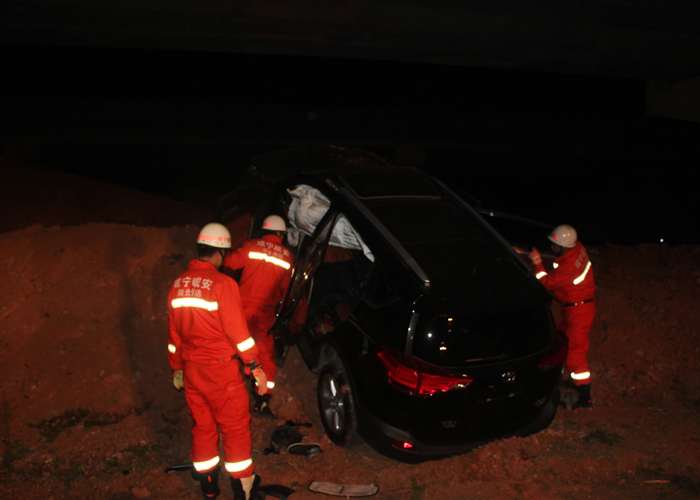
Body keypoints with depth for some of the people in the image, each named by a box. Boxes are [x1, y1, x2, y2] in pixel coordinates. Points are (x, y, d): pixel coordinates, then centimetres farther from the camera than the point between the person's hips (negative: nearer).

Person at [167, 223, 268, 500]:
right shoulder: (223, 284, -17)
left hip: (191, 368, 6)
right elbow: (238, 332, -17)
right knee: (236, 429, 8)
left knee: (202, 427, 17)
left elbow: (173, 332, 11)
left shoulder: (178, 284, 4)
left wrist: (177, 368, 21)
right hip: (221, 370, -6)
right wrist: (256, 367, -8)